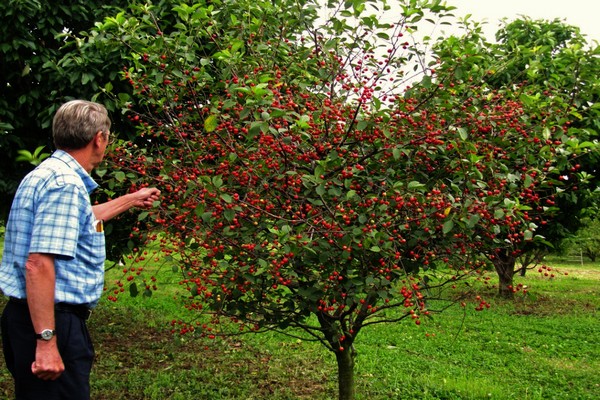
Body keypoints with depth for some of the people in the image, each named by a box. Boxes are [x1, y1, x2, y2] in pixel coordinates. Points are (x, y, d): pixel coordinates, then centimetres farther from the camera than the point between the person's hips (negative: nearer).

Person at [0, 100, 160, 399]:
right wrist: (46, 341, -26)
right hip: (51, 322, -10)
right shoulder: (65, 183, -19)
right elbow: (38, 264, -26)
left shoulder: (48, 174, 14)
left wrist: (132, 200, 44)